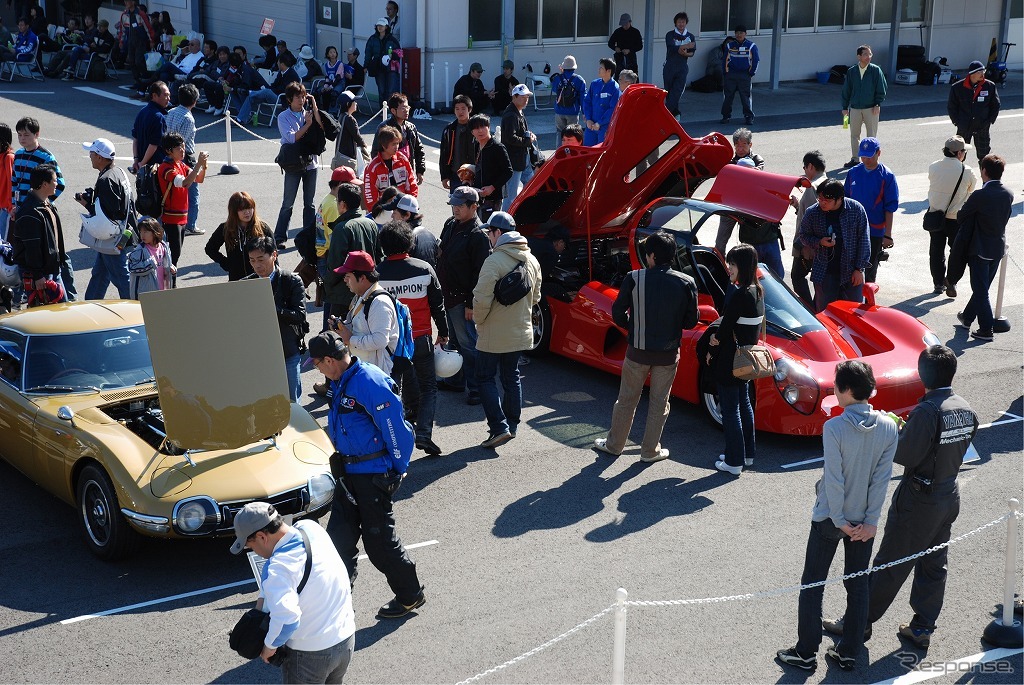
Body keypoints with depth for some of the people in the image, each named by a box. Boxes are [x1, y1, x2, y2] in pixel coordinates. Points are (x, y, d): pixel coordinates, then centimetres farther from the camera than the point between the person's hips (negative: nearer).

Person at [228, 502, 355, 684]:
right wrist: (262, 598, 4)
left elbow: (286, 619, -41)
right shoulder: (311, 528, -8)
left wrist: (269, 646, -23)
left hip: (310, 653, -7)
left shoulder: (277, 569, -31)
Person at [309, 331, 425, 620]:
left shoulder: (370, 382, -24)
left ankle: (410, 595, 17)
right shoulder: (341, 381, 7)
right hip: (349, 471, 9)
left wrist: (398, 470, -13)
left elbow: (396, 430, -21)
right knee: (339, 535, 12)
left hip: (374, 474, -9)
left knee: (379, 538, 1)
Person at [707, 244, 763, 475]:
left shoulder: (738, 295, -24)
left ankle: (734, 462, 10)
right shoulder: (757, 291, 3)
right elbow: (756, 327, 7)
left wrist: (713, 350, -4)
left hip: (729, 360, -9)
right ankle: (747, 453, 33)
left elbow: (725, 328, -20)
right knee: (743, 404, 21)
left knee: (730, 410, 2)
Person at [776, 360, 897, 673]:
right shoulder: (888, 427, -8)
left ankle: (806, 653, 16)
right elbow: (882, 477, -7)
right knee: (858, 586, 16)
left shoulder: (834, 427, -21)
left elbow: (834, 479, -19)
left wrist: (839, 520, -9)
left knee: (812, 585, 10)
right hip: (864, 520, 4)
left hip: (830, 518, -4)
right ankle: (849, 653, 23)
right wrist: (871, 520, -4)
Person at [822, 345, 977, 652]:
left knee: (890, 564, 4)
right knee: (934, 564, 16)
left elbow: (905, 455, -22)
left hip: (919, 499, -7)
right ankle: (922, 628, 25)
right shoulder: (966, 409, -1)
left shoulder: (926, 412, -25)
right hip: (950, 496, 7)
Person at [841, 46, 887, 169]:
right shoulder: (851, 71, 2)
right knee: (854, 135, 9)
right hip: (855, 108, 2)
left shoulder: (876, 70, -4)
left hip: (871, 109, -2)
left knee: (871, 135, 2)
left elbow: (881, 89, -1)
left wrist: (878, 104, -9)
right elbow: (846, 90, 7)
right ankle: (855, 159, 20)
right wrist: (845, 107, 6)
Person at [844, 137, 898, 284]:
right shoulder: (854, 172, 3)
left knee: (869, 271, 6)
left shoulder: (887, 176, -9)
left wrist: (887, 235, -11)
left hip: (875, 232, -4)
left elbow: (890, 208, -8)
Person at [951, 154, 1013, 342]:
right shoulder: (1008, 194, -3)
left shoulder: (979, 196, -22)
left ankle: (986, 329, 2)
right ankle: (968, 317, 37)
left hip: (980, 249, -7)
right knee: (983, 287, 19)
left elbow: (961, 217, -11)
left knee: (981, 289, 2)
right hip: (999, 247, 7)